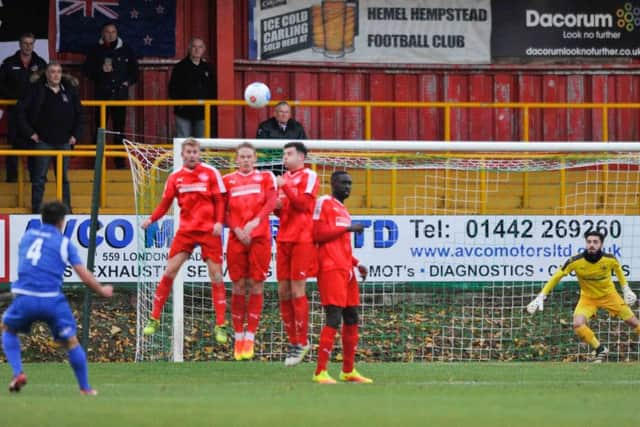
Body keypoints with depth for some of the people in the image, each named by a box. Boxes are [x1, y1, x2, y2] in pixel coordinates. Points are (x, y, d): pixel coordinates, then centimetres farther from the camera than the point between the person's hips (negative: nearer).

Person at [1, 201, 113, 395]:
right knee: (71, 341, 13)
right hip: (52, 300, -2)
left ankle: (18, 373, 9)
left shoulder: (27, 236, 16)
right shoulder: (64, 243, 7)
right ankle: (85, 388, 15)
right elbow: (85, 277, 4)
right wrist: (102, 291, 21)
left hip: (25, 298, 2)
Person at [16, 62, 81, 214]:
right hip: (43, 141, -3)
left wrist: (75, 134, 7)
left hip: (64, 141, 3)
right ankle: (36, 211, 6)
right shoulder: (36, 89, -7)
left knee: (64, 178, 10)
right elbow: (21, 110, -7)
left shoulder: (70, 90, 3)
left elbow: (79, 113, 14)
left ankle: (67, 210, 18)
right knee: (39, 178, 0)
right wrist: (29, 132, -10)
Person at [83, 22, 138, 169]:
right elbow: (87, 70, 3)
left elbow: (134, 69, 16)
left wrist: (129, 81, 0)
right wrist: (101, 70, -13)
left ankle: (120, 161, 7)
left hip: (120, 94, 1)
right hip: (102, 95, -1)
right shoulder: (96, 51, 5)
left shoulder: (126, 50, 8)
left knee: (119, 128, 3)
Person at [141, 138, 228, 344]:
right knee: (169, 271, -4)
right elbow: (165, 203, 10)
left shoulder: (211, 173, -1)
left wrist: (219, 222, -14)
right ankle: (154, 319, 5)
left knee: (216, 275, -4)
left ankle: (220, 326, 1)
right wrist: (151, 219, -5)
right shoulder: (175, 177, 7)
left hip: (209, 230, -2)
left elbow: (220, 201, 0)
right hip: (186, 230, 2)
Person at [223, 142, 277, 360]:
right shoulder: (228, 180, 12)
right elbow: (224, 210, 5)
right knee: (238, 287, 0)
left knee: (256, 286, -3)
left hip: (260, 236, -1)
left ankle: (250, 338, 0)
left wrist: (255, 222, -20)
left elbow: (271, 202, -4)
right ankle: (238, 338, 6)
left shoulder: (266, 177, 10)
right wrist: (237, 229, -11)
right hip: (236, 237, 1)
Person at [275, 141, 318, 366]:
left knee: (297, 292, -8)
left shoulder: (308, 176, -3)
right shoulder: (285, 178, 18)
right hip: (284, 239, 7)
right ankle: (293, 340, 13)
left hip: (302, 240, -7)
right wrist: (277, 206, 4)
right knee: (283, 292, 5)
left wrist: (286, 187, -18)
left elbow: (304, 203, -14)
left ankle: (301, 342, -2)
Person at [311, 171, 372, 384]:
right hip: (331, 268, -9)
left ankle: (349, 371, 19)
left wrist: (357, 264, 18)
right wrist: (348, 228, -12)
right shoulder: (324, 203, -4)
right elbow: (319, 234, -14)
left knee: (351, 318, 11)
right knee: (334, 317, -15)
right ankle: (320, 372, -15)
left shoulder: (343, 210, 23)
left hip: (345, 269, 9)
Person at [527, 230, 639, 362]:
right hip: (588, 297, -1)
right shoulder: (575, 261, -25)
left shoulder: (610, 259, -20)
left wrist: (626, 289, 8)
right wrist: (541, 297, -20)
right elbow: (556, 277, -16)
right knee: (578, 324, -25)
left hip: (609, 295, 1)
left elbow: (618, 269, 6)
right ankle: (600, 350, -5)